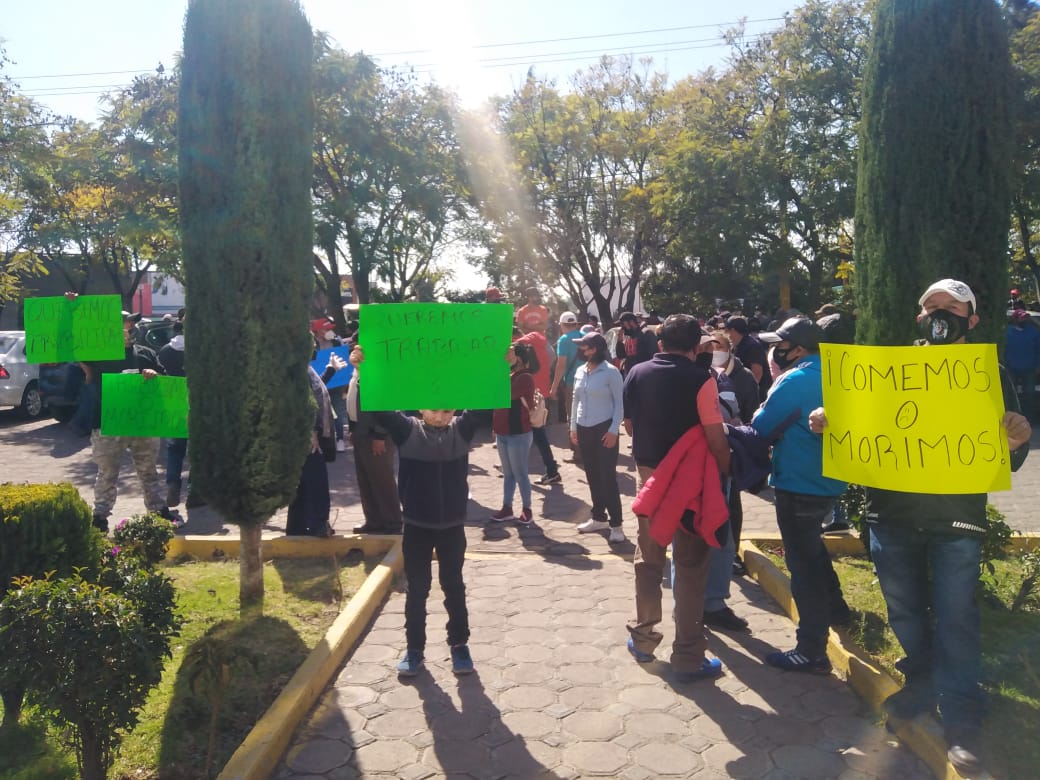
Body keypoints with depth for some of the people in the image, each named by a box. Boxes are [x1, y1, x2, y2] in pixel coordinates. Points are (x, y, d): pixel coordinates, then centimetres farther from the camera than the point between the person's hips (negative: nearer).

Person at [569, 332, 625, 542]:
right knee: (592, 476, 13)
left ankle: (616, 525, 1)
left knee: (608, 476, -5)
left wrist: (613, 430, -14)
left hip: (604, 429, -6)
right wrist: (573, 426, 14)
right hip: (584, 429, 6)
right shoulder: (580, 371, 7)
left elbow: (619, 403, -8)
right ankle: (599, 518, 25)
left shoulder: (611, 372, -10)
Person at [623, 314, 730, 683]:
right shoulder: (700, 379, -14)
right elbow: (716, 438, -17)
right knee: (690, 568, 5)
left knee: (648, 560, 18)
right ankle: (688, 657, 12)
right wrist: (725, 474, -4)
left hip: (649, 474, 4)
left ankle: (642, 638, 29)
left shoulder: (636, 374, 0)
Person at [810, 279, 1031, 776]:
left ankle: (961, 722, 13)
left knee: (954, 617, 1)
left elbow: (1005, 462, -2)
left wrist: (1015, 442, -25)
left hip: (956, 516, -2)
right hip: (890, 511, 2)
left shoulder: (989, 374, 1)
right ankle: (922, 682, 37)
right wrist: (828, 422, -14)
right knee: (904, 608, 15)